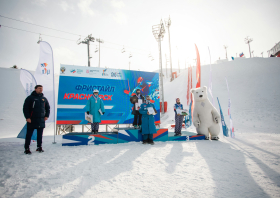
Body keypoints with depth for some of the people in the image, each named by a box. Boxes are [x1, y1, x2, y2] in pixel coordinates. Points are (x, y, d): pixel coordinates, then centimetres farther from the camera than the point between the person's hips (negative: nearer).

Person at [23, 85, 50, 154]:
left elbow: (48, 108, 20)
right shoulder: (30, 98, -2)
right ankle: (27, 148, 9)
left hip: (41, 120, 4)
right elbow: (25, 108, -5)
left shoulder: (44, 99, 11)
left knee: (40, 134, 9)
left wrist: (47, 116, 8)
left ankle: (39, 147, 20)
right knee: (29, 134, 1)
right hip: (32, 120, -4)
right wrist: (27, 117, -11)